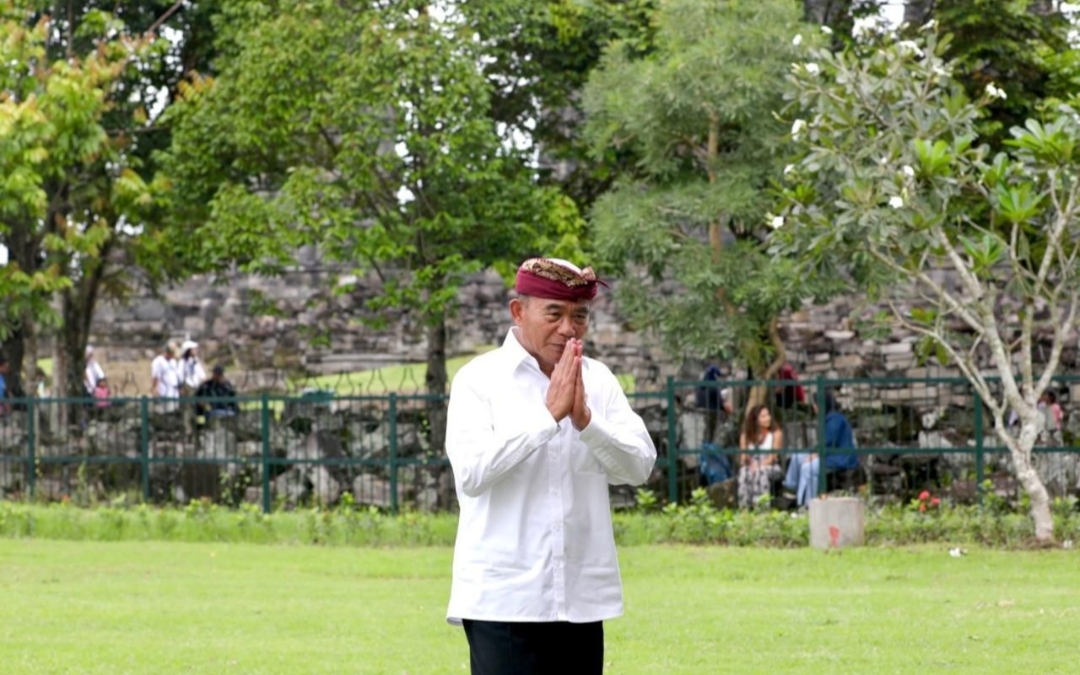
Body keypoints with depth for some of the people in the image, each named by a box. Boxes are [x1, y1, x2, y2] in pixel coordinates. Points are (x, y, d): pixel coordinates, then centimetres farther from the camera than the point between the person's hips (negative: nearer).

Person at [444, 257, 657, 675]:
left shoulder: (598, 380, 9)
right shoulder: (480, 379, -4)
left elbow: (641, 465, 0)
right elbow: (471, 472, -17)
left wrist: (584, 420, -16)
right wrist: (547, 414, -19)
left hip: (582, 596, 5)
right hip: (504, 598, -5)